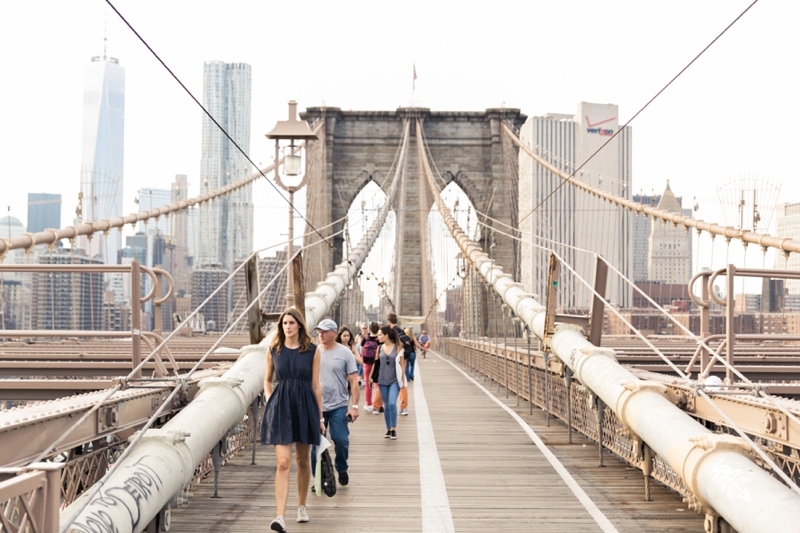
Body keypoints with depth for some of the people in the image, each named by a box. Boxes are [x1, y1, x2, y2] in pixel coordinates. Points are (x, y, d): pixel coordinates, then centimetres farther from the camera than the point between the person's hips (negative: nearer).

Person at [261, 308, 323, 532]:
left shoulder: (312, 351, 1)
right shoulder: (273, 350, 3)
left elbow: (316, 385, 3)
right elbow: (268, 380, 16)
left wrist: (320, 416, 4)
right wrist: (269, 401, 2)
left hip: (305, 405, 1)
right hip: (280, 406, -1)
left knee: (303, 460, 13)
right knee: (283, 463, -10)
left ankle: (302, 506, 32)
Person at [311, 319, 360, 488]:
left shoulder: (345, 353, -2)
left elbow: (354, 381, -2)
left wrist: (354, 406, -9)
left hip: (338, 406, -2)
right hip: (316, 406, 2)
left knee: (341, 440, -5)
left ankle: (342, 469, 22)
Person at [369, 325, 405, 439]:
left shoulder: (397, 348, -4)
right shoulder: (380, 348, 5)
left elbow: (402, 365, 0)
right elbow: (375, 363, 15)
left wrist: (403, 381, 0)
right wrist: (371, 376, 16)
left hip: (394, 381, -4)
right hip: (382, 381, 4)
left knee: (392, 404, -17)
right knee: (386, 406, 7)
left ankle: (394, 428, -7)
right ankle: (389, 429, 17)